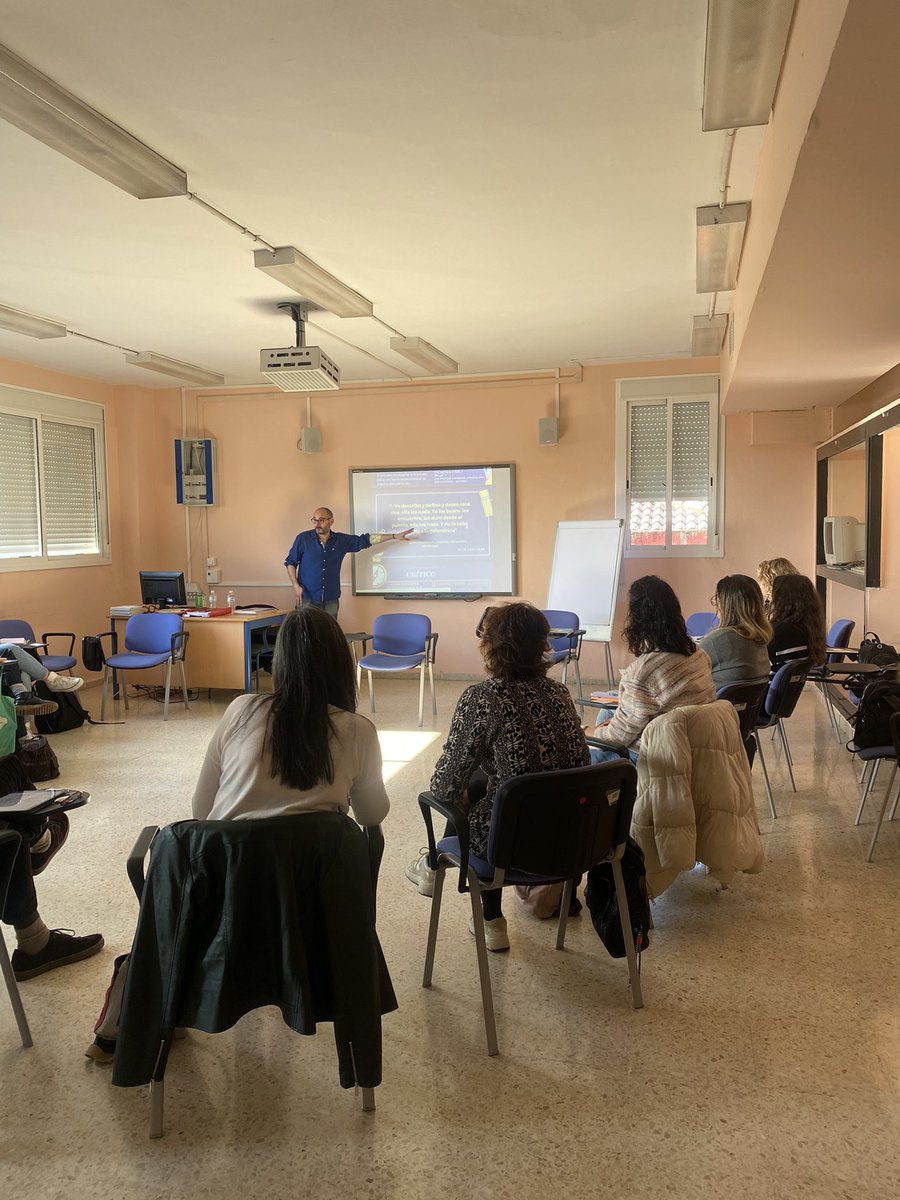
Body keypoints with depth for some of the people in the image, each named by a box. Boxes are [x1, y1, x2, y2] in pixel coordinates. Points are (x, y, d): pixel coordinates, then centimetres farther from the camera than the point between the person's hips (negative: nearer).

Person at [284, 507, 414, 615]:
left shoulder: (342, 540, 5)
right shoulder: (303, 539, -1)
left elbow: (366, 540, 9)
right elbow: (290, 562, 6)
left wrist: (395, 536, 8)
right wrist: (295, 585, -5)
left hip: (331, 600, 2)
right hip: (307, 598, -2)